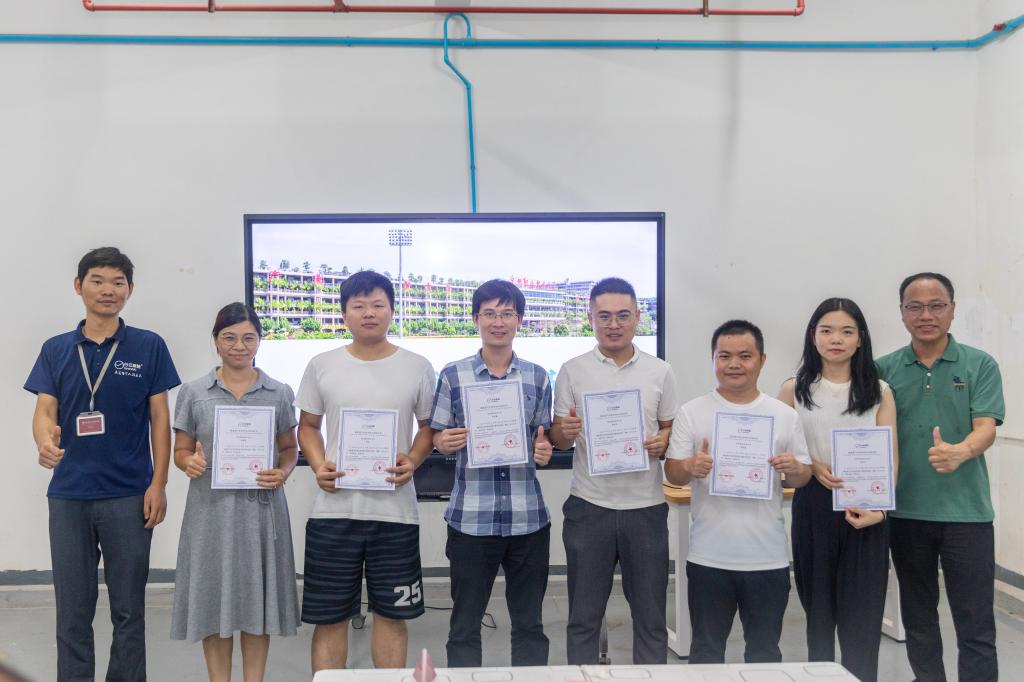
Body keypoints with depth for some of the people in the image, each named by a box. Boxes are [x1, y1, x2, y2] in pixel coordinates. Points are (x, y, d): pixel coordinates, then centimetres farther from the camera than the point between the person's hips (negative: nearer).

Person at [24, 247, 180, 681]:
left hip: (129, 495, -2)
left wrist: (158, 484, -7)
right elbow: (45, 410, 0)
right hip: (69, 494, 2)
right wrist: (45, 442, -24)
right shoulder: (56, 350, 7)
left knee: (128, 609, 7)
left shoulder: (149, 347, 0)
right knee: (73, 609, 10)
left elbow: (160, 417, 0)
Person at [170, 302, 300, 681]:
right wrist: (189, 463, -16)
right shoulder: (193, 394, 3)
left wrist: (283, 472, -11)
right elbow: (180, 450, 6)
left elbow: (289, 448, 10)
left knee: (258, 597, 7)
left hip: (262, 507, 0)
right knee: (213, 598, 6)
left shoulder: (280, 394, 4)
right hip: (211, 507, 0)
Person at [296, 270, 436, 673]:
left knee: (391, 613, 10)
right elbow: (308, 426, 11)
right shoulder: (321, 366, 4)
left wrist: (413, 460, -10)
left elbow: (428, 425, 9)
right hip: (334, 509, 1)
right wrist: (318, 466, -7)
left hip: (395, 511, 0)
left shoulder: (417, 367, 2)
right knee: (329, 616, 8)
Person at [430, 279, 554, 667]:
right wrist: (445, 443, -17)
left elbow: (543, 439, 12)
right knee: (465, 623, 11)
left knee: (529, 623, 14)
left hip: (528, 517, 2)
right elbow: (437, 437, 5)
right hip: (470, 517, -1)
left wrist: (543, 452, -10)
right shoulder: (452, 375, 0)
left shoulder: (537, 377, 5)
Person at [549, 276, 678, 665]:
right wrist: (565, 433, -19)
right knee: (584, 616, 10)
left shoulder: (660, 372, 5)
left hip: (646, 507, 1)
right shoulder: (572, 372, 2)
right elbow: (557, 439, 3)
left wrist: (662, 442, -11)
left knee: (651, 615, 11)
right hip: (589, 506, -1)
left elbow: (672, 429, 11)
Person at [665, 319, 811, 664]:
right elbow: (672, 473, -2)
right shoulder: (691, 413, -2)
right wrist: (691, 467, -24)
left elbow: (802, 477, 8)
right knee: (706, 650, 13)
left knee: (765, 652, 16)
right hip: (709, 557, -1)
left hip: (768, 557, 1)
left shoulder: (785, 415, 3)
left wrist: (794, 469, -15)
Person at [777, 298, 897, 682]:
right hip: (814, 505, 0)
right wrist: (811, 466, -12)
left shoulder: (879, 392, 4)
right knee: (818, 604, 10)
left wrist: (879, 506, -16)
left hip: (864, 507, 0)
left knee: (862, 610, 2)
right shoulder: (793, 390, 3)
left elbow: (890, 456, -2)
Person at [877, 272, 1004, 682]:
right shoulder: (884, 370, 4)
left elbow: (986, 429, -11)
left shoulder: (980, 365, -1)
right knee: (917, 619, 16)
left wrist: (959, 452, -33)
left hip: (966, 511, -2)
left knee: (976, 627, 2)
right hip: (905, 511, 2)